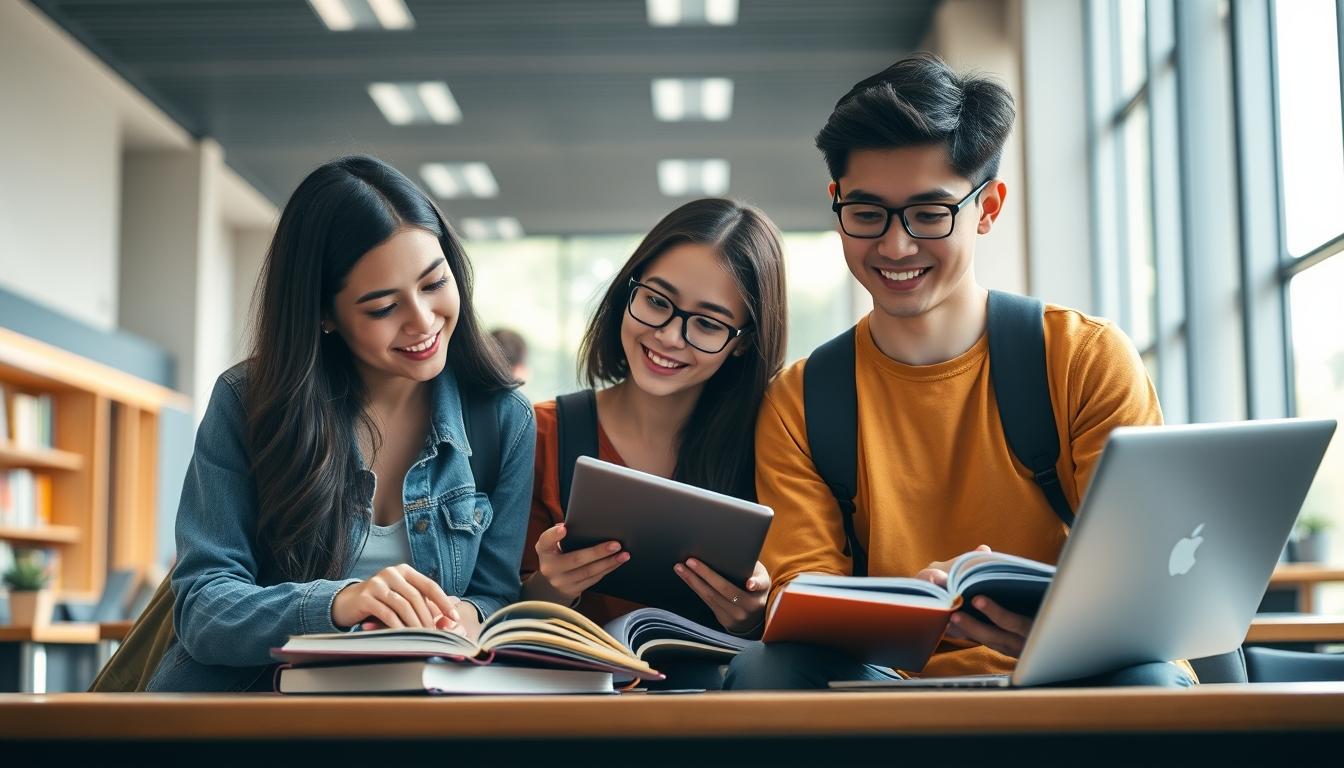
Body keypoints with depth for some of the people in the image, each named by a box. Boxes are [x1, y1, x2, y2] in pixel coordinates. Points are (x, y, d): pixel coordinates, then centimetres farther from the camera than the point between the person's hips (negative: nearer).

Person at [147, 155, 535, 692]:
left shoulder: (504, 420, 0)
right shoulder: (245, 402, -5)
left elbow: (497, 597, 2)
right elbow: (200, 606, -10)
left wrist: (464, 618, -22)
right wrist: (333, 604, -30)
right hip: (232, 687, -1)